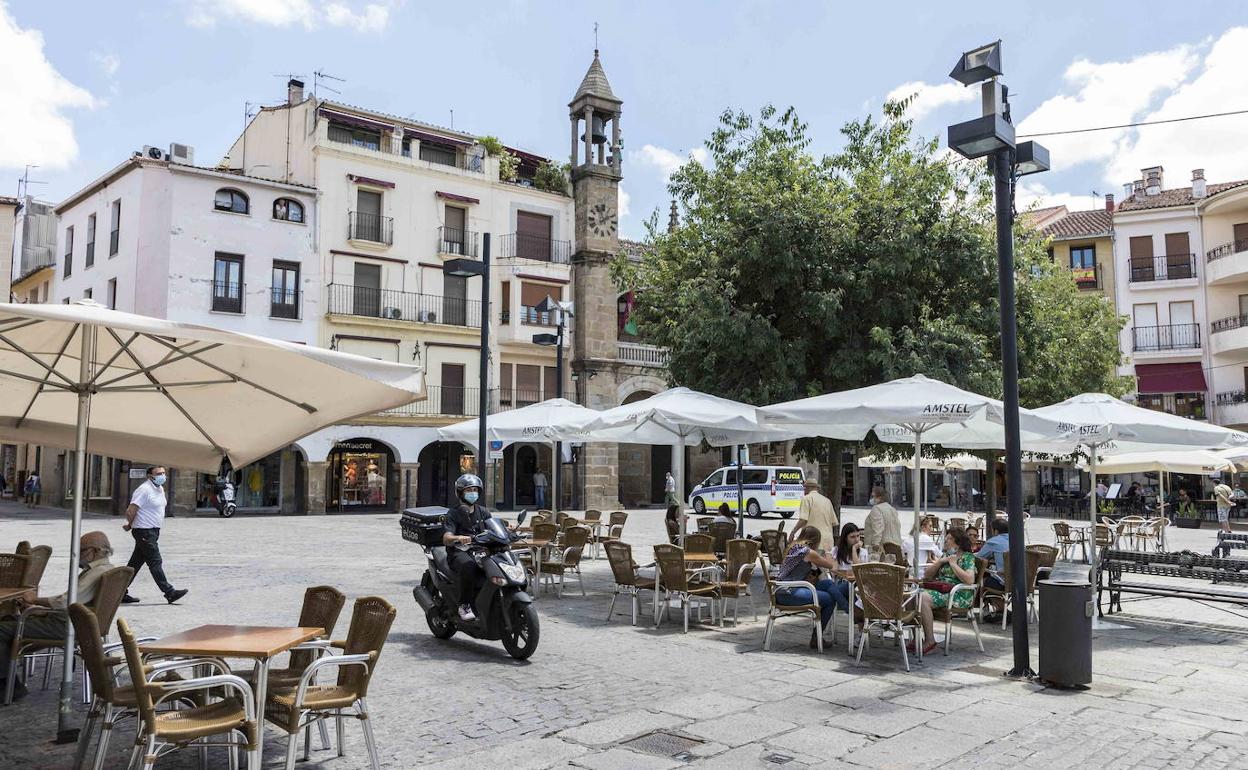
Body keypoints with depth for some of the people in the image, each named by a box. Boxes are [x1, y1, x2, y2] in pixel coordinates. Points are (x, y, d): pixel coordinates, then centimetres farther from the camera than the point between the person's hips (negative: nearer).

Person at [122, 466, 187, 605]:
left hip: (153, 531, 9)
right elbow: (130, 511, -19)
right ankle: (169, 593, -8)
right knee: (155, 562, -8)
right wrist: (130, 526, -2)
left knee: (136, 563, 13)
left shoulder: (160, 489, 13)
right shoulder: (144, 490, -16)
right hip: (144, 532, -9)